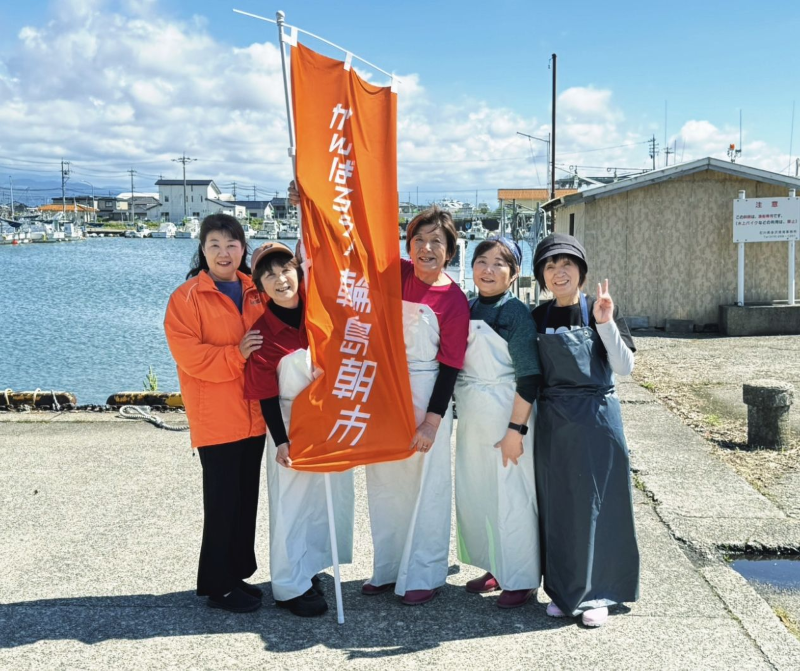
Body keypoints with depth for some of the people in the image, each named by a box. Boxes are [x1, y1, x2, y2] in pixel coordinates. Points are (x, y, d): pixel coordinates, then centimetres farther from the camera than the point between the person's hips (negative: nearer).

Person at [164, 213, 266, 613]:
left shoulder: (255, 291, 9)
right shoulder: (187, 297, -7)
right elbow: (188, 355, -15)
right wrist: (236, 355, -24)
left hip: (253, 414, 6)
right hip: (215, 418, -6)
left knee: (246, 498, 13)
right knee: (222, 501, -1)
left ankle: (237, 573, 26)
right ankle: (218, 585, 11)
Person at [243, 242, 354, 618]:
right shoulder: (262, 331, -12)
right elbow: (266, 395, -11)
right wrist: (281, 441, -14)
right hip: (292, 425, -5)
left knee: (332, 496, 12)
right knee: (293, 502, 1)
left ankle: (310, 569, 29)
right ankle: (291, 587, 12)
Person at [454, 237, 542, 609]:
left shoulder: (516, 313, -12)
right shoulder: (466, 308, 7)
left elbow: (528, 377, -15)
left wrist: (516, 429, -18)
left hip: (506, 416, -7)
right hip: (471, 418, 7)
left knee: (511, 496, 0)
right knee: (473, 494, 13)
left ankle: (521, 580, 16)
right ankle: (496, 568, 30)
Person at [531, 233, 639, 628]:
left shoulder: (601, 312, -4)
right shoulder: (538, 318, 6)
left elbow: (625, 368, -12)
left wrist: (606, 323, -22)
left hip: (596, 418, -3)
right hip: (553, 421, 3)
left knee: (595, 503, 2)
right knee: (557, 506, 8)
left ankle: (595, 594, 13)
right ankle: (564, 590, 21)